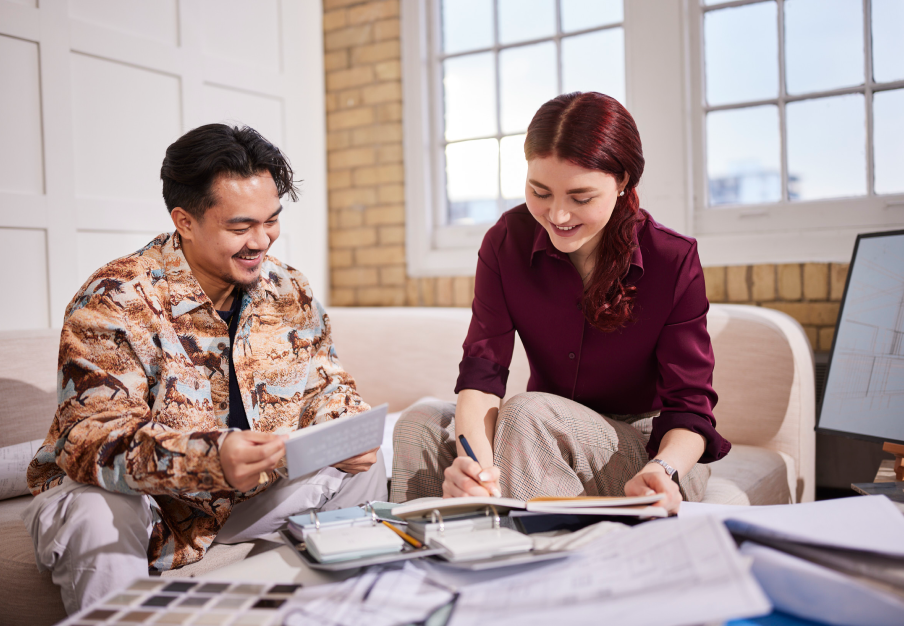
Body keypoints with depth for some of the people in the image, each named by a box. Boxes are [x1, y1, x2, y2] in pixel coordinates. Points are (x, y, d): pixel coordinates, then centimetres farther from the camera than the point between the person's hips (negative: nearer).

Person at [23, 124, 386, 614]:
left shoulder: (290, 292, -2)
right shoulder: (115, 302, -22)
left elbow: (324, 386, 5)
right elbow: (92, 436, -29)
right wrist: (211, 458, -48)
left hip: (245, 498, 6)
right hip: (134, 500, -5)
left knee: (364, 467, -2)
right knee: (98, 518, -37)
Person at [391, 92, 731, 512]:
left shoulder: (674, 261, -14)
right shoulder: (507, 242, -6)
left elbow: (689, 407, -15)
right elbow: (482, 370, -16)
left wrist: (663, 470, -38)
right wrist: (476, 457, -37)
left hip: (651, 450, -2)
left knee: (528, 412, -32)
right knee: (421, 425, -22)